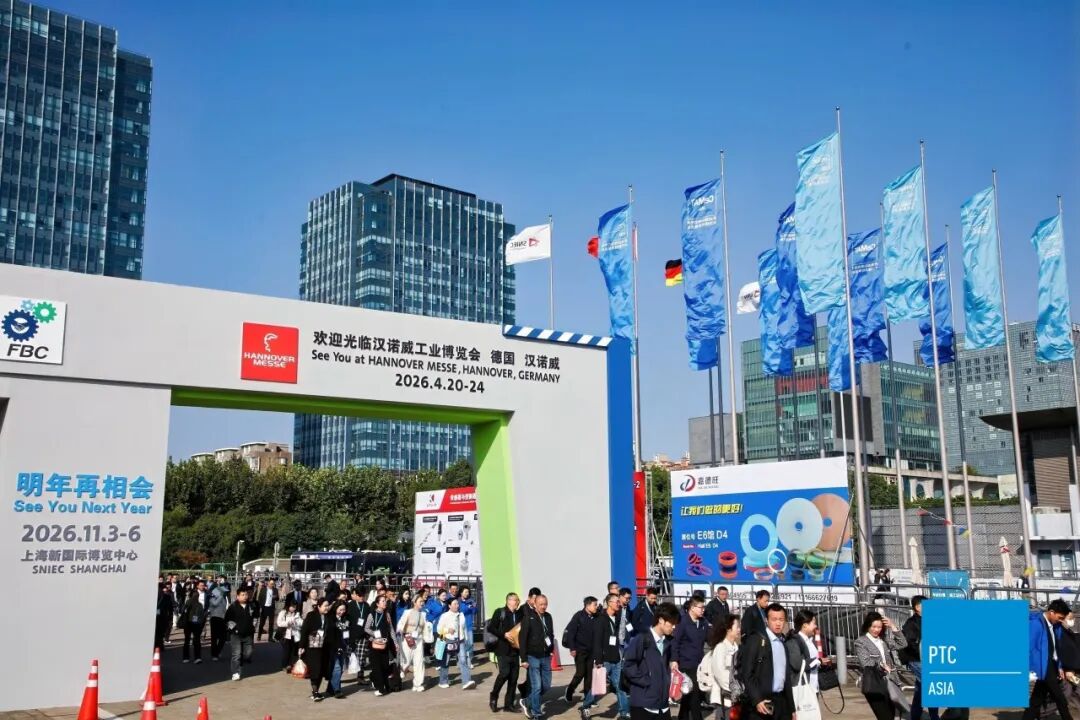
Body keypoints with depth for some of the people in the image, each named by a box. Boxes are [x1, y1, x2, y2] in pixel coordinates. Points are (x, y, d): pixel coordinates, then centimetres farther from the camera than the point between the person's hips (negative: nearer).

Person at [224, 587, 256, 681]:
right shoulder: (233, 607, -8)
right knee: (236, 654, -8)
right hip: (236, 634, -5)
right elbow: (228, 620, -3)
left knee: (248, 653, 7)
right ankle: (235, 673, -4)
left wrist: (252, 626, 18)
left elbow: (254, 617, 24)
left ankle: (240, 663, 33)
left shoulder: (250, 606, 6)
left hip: (248, 634, 5)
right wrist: (232, 628, -5)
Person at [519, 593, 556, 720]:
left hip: (546, 657, 6)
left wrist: (551, 649, 4)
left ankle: (530, 704, 30)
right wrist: (524, 659, -12)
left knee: (546, 685, 9)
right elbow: (522, 639, -10)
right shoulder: (528, 617, -10)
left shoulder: (548, 617, 7)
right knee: (536, 686, -5)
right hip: (533, 657, -6)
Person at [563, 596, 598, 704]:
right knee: (580, 673, -7)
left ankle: (588, 698, 12)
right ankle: (569, 692, 15)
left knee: (589, 674, 5)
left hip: (590, 651, 5)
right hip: (579, 650, -5)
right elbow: (570, 631, -12)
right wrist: (572, 648, -16)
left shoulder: (594, 618, 5)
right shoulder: (579, 616, -9)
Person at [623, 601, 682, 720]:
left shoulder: (667, 642, 11)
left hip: (663, 704, 7)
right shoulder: (641, 640, -11)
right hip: (643, 704, -7)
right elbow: (628, 666, -15)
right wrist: (647, 682, -14)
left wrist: (668, 681, 8)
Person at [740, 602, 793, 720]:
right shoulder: (755, 640, -7)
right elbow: (745, 673, -12)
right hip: (762, 702, -6)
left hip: (782, 702, 6)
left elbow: (786, 676, 18)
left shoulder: (784, 643, 13)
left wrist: (792, 707, 15)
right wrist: (757, 700, -19)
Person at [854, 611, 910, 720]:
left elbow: (902, 644, 9)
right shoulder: (860, 642, -5)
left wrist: (892, 627, 2)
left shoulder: (885, 639, 14)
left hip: (890, 681, 6)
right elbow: (865, 662, -15)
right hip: (874, 685, -6)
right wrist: (880, 665, -26)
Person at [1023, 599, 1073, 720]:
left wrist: (1060, 667, 14)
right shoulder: (1036, 623, -17)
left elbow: (1056, 648, 18)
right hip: (1044, 668, -8)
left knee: (1037, 701, 10)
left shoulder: (1055, 625, 9)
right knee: (1061, 701, -2)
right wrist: (1035, 670, -19)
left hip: (1052, 666, 8)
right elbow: (1030, 648, -18)